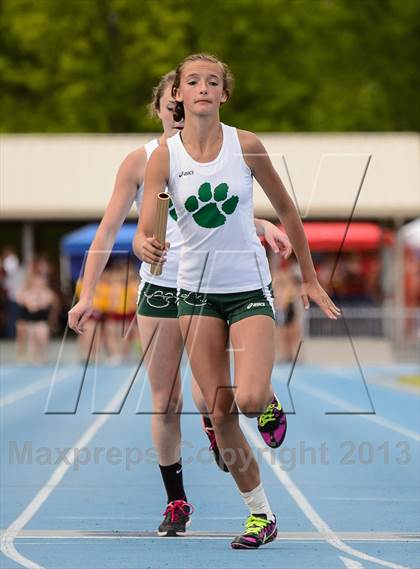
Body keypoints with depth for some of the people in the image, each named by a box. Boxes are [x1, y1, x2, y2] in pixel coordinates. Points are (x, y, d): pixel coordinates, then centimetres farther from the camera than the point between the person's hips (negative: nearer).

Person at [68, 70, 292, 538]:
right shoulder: (140, 162, -2)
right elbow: (108, 229, -3)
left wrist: (264, 227, 2)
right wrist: (87, 293, -9)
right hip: (158, 289, 0)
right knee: (164, 402, 2)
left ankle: (214, 426, 17)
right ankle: (176, 502, 16)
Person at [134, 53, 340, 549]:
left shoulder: (245, 146, -7)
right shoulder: (165, 155, -6)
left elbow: (286, 210, 5)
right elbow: (143, 232, -12)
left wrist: (310, 280, 8)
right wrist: (146, 246, -36)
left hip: (250, 288, -2)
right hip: (197, 291, 2)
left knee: (248, 399, -22)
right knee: (219, 413, 1)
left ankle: (270, 400, 16)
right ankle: (260, 514, 15)